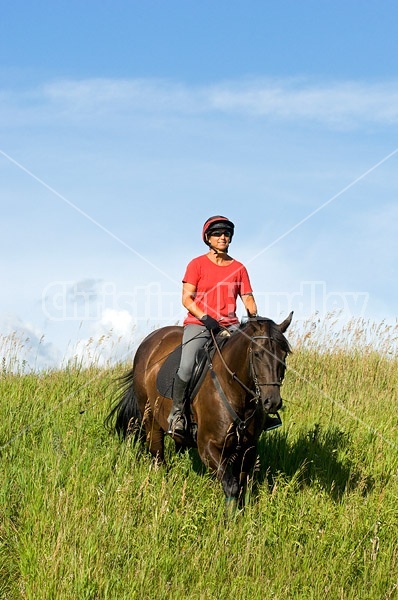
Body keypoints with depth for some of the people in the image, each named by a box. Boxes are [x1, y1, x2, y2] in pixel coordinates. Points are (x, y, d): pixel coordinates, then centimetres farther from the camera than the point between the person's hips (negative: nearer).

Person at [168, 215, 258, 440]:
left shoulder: (238, 268, 12)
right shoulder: (197, 264, 4)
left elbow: (248, 298, 9)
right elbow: (187, 298, -2)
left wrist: (254, 316, -12)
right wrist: (205, 318, -16)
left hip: (229, 326, 3)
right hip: (198, 324, -3)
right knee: (186, 367, -25)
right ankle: (177, 412, -7)